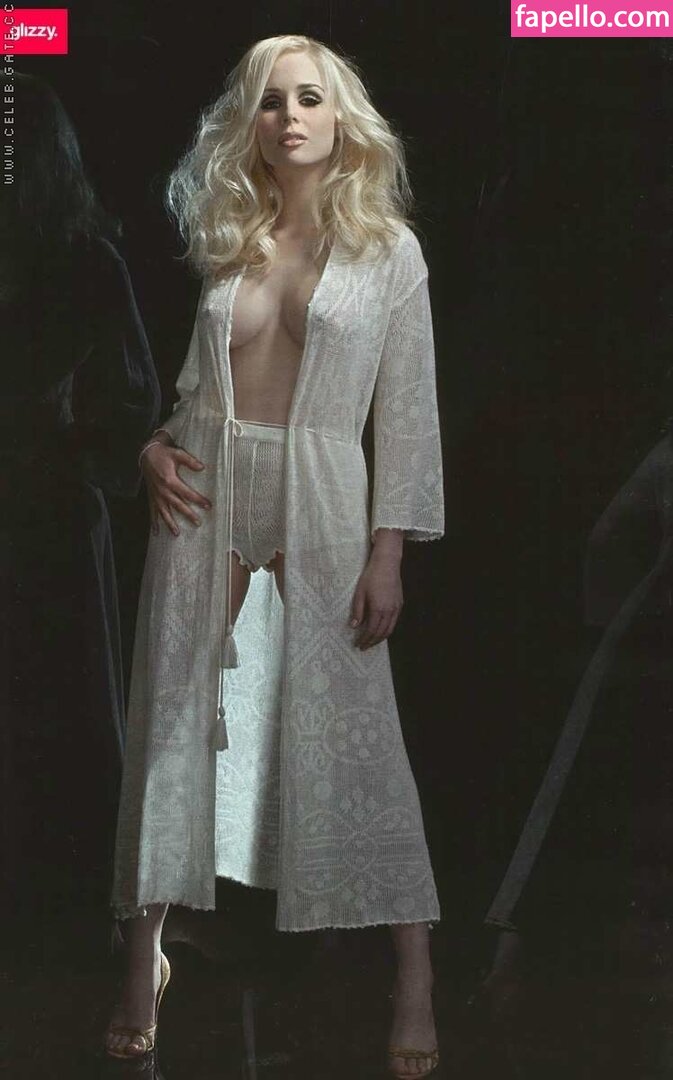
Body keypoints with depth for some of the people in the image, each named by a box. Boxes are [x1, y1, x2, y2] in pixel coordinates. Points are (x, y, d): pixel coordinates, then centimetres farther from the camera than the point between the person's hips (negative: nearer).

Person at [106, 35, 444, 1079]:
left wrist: (388, 551, -8)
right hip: (205, 492, 3)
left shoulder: (387, 248, 0)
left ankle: (415, 981, 3)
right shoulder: (222, 239, 8)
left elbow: (408, 410, -2)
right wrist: (155, 445, -4)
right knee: (175, 718, 4)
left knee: (351, 733, -4)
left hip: (321, 502, -3)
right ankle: (145, 959, 15)